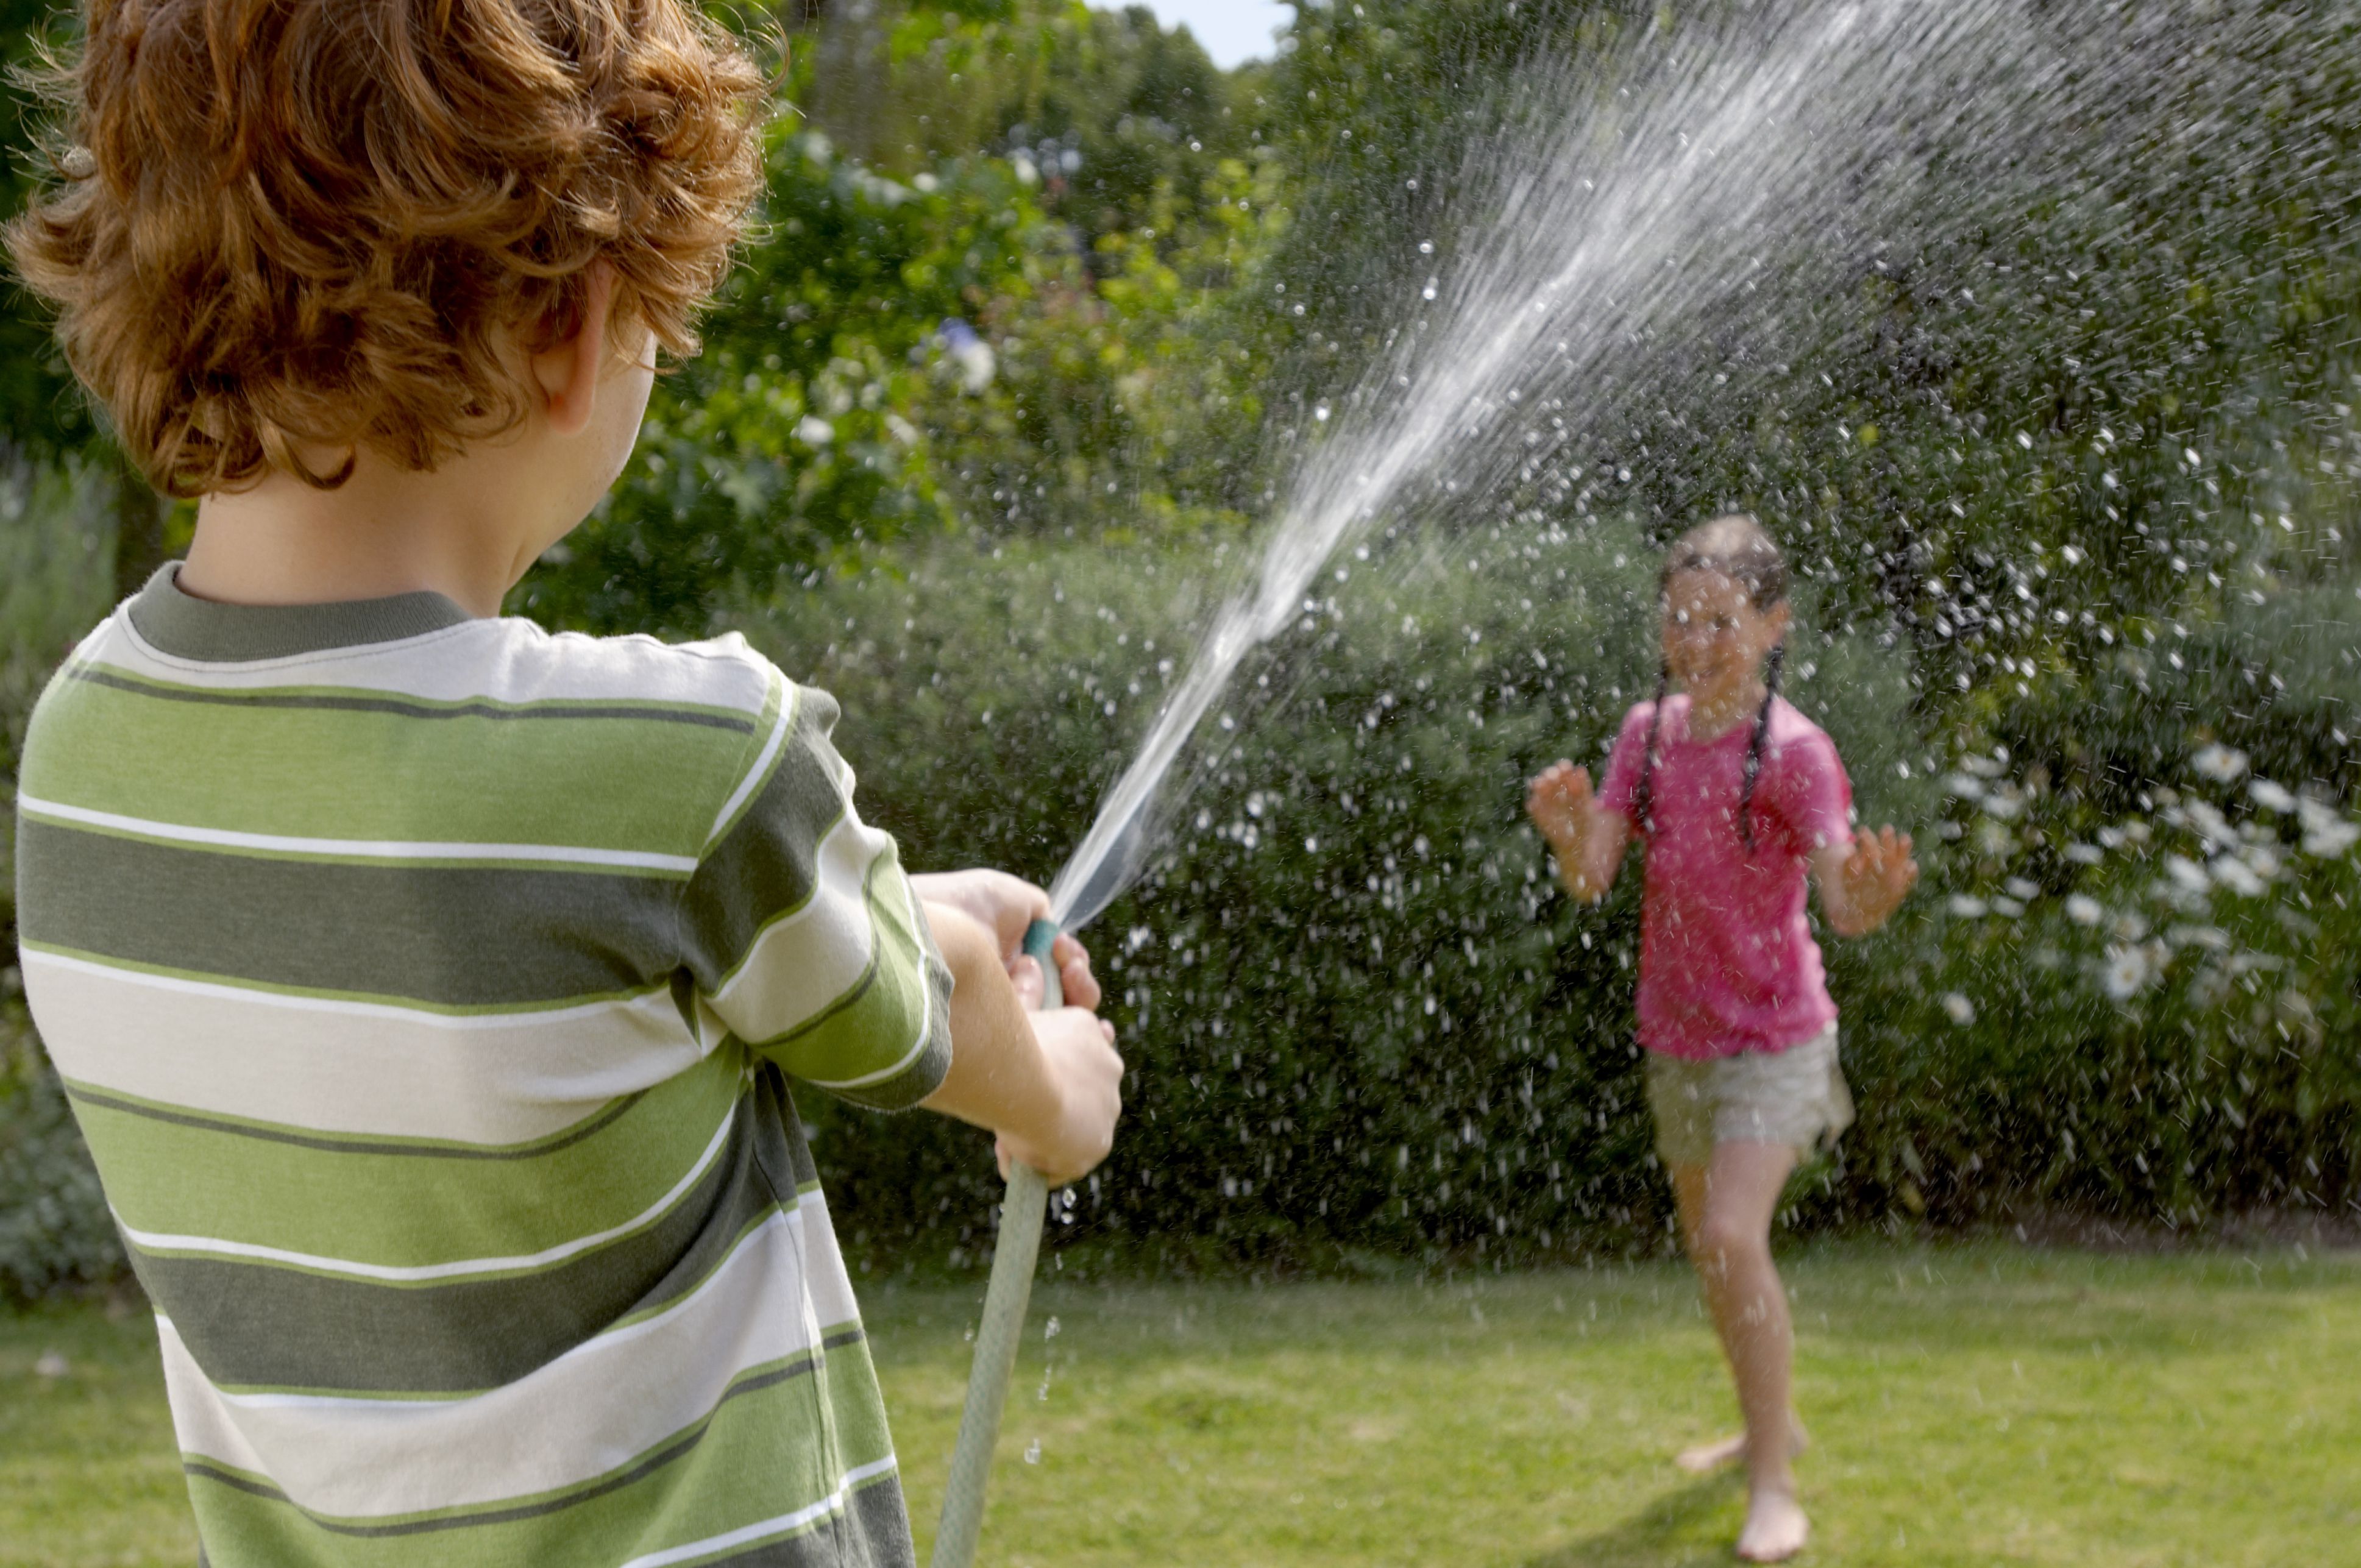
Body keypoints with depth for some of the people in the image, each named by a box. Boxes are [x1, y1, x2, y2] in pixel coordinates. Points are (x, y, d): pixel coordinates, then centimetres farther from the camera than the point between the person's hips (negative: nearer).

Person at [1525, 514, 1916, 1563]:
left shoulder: (1794, 752, -18)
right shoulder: (1648, 730, -2)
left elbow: (1842, 904, -28)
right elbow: (1591, 880, -8)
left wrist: (1872, 898, -52)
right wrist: (1568, 834, -30)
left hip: (1772, 1039, -6)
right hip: (1676, 1035, 6)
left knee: (1733, 1237, -20)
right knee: (1707, 1245, 19)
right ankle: (1772, 1424, 40)